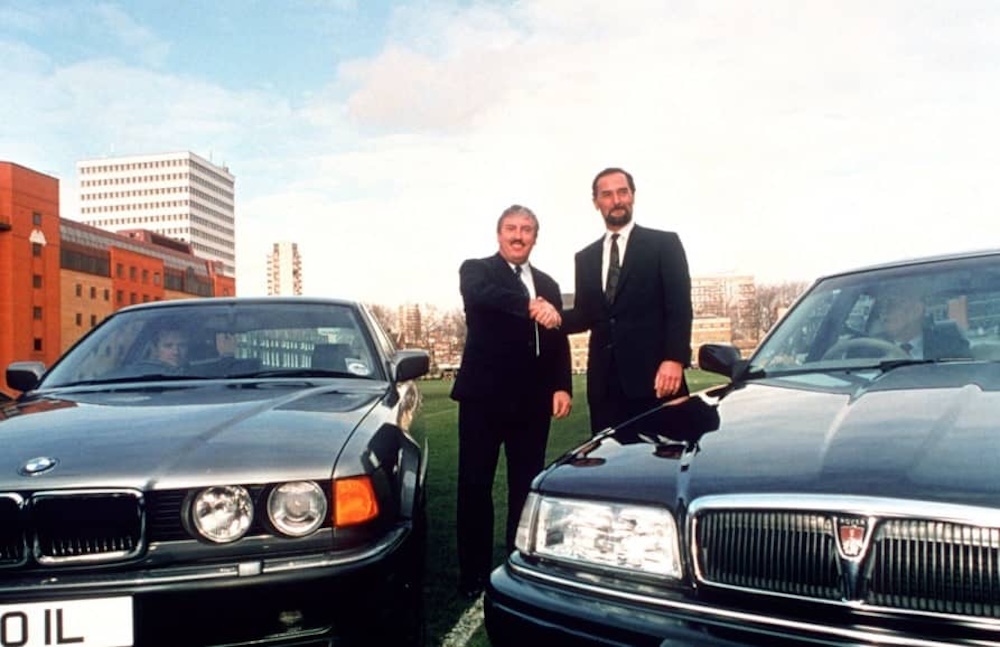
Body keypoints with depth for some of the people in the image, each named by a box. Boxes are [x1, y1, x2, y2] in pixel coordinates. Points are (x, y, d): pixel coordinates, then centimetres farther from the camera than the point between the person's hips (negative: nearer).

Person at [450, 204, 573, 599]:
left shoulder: (548, 285, 16)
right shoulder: (476, 270, 1)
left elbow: (559, 342, 11)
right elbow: (482, 295, -23)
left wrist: (562, 387, -4)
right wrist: (530, 306, -38)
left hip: (532, 400, 4)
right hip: (484, 396, -4)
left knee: (526, 487, 10)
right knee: (475, 486, 3)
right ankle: (474, 574, 14)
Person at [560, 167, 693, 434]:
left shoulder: (664, 244, 4)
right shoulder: (586, 258, 17)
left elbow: (679, 306, -5)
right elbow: (585, 315, 17)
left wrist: (674, 359, -17)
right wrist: (556, 317, -5)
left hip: (653, 375, -4)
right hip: (604, 380, 4)